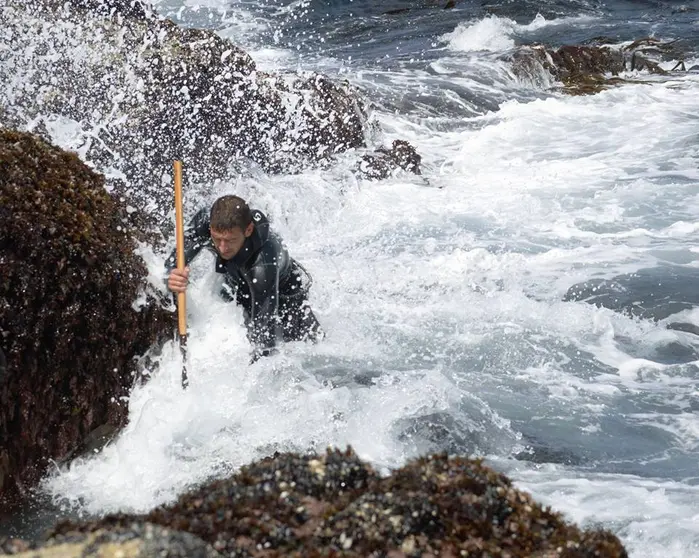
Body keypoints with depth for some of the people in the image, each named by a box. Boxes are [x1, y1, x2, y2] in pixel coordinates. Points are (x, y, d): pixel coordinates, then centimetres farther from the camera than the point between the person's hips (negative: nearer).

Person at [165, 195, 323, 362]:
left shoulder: (264, 263, -48)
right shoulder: (204, 221, -34)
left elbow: (264, 329, -44)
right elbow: (175, 261, -24)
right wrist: (173, 277, -48)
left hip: (284, 295, -4)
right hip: (238, 287, 4)